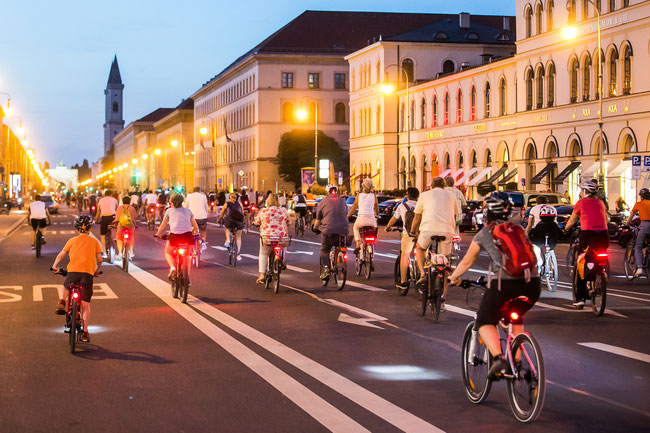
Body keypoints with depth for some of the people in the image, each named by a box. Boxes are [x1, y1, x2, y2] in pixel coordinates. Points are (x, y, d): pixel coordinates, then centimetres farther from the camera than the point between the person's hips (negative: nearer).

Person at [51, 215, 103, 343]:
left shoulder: (72, 240, 11)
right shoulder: (94, 241, 12)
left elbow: (61, 255, 13)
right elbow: (99, 259, 12)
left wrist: (55, 266, 30)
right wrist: (97, 269, 31)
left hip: (73, 271, 0)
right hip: (88, 273, 0)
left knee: (66, 288, 33)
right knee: (85, 304, 4)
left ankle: (62, 302, 4)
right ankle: (85, 332, 0)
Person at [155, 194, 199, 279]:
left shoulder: (169, 211, 19)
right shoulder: (188, 211, 23)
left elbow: (163, 225, 26)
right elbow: (196, 227, 25)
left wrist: (158, 234, 42)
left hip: (174, 235, -2)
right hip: (187, 235, 2)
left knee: (168, 253, 23)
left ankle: (172, 267, -5)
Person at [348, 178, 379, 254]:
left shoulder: (359, 195, 2)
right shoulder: (374, 195, 4)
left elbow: (354, 207, 9)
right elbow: (376, 208, 15)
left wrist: (348, 216, 25)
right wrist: (376, 214, 36)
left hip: (361, 218, -1)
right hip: (371, 219, 1)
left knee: (355, 227, 32)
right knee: (375, 227, 35)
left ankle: (358, 244, 12)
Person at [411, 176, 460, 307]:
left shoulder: (424, 195, 18)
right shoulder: (451, 196, 23)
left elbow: (417, 218, 22)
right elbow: (455, 216, 29)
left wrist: (412, 232, 34)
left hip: (429, 229, -1)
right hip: (447, 231, 2)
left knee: (420, 248, 28)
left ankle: (423, 274, 6)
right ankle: (444, 293, 8)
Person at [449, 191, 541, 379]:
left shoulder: (484, 234, 13)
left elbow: (466, 262, 24)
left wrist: (453, 277, 41)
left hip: (504, 285, -4)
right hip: (532, 284, 4)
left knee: (485, 322, 15)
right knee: (516, 317, 32)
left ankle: (498, 358, -10)